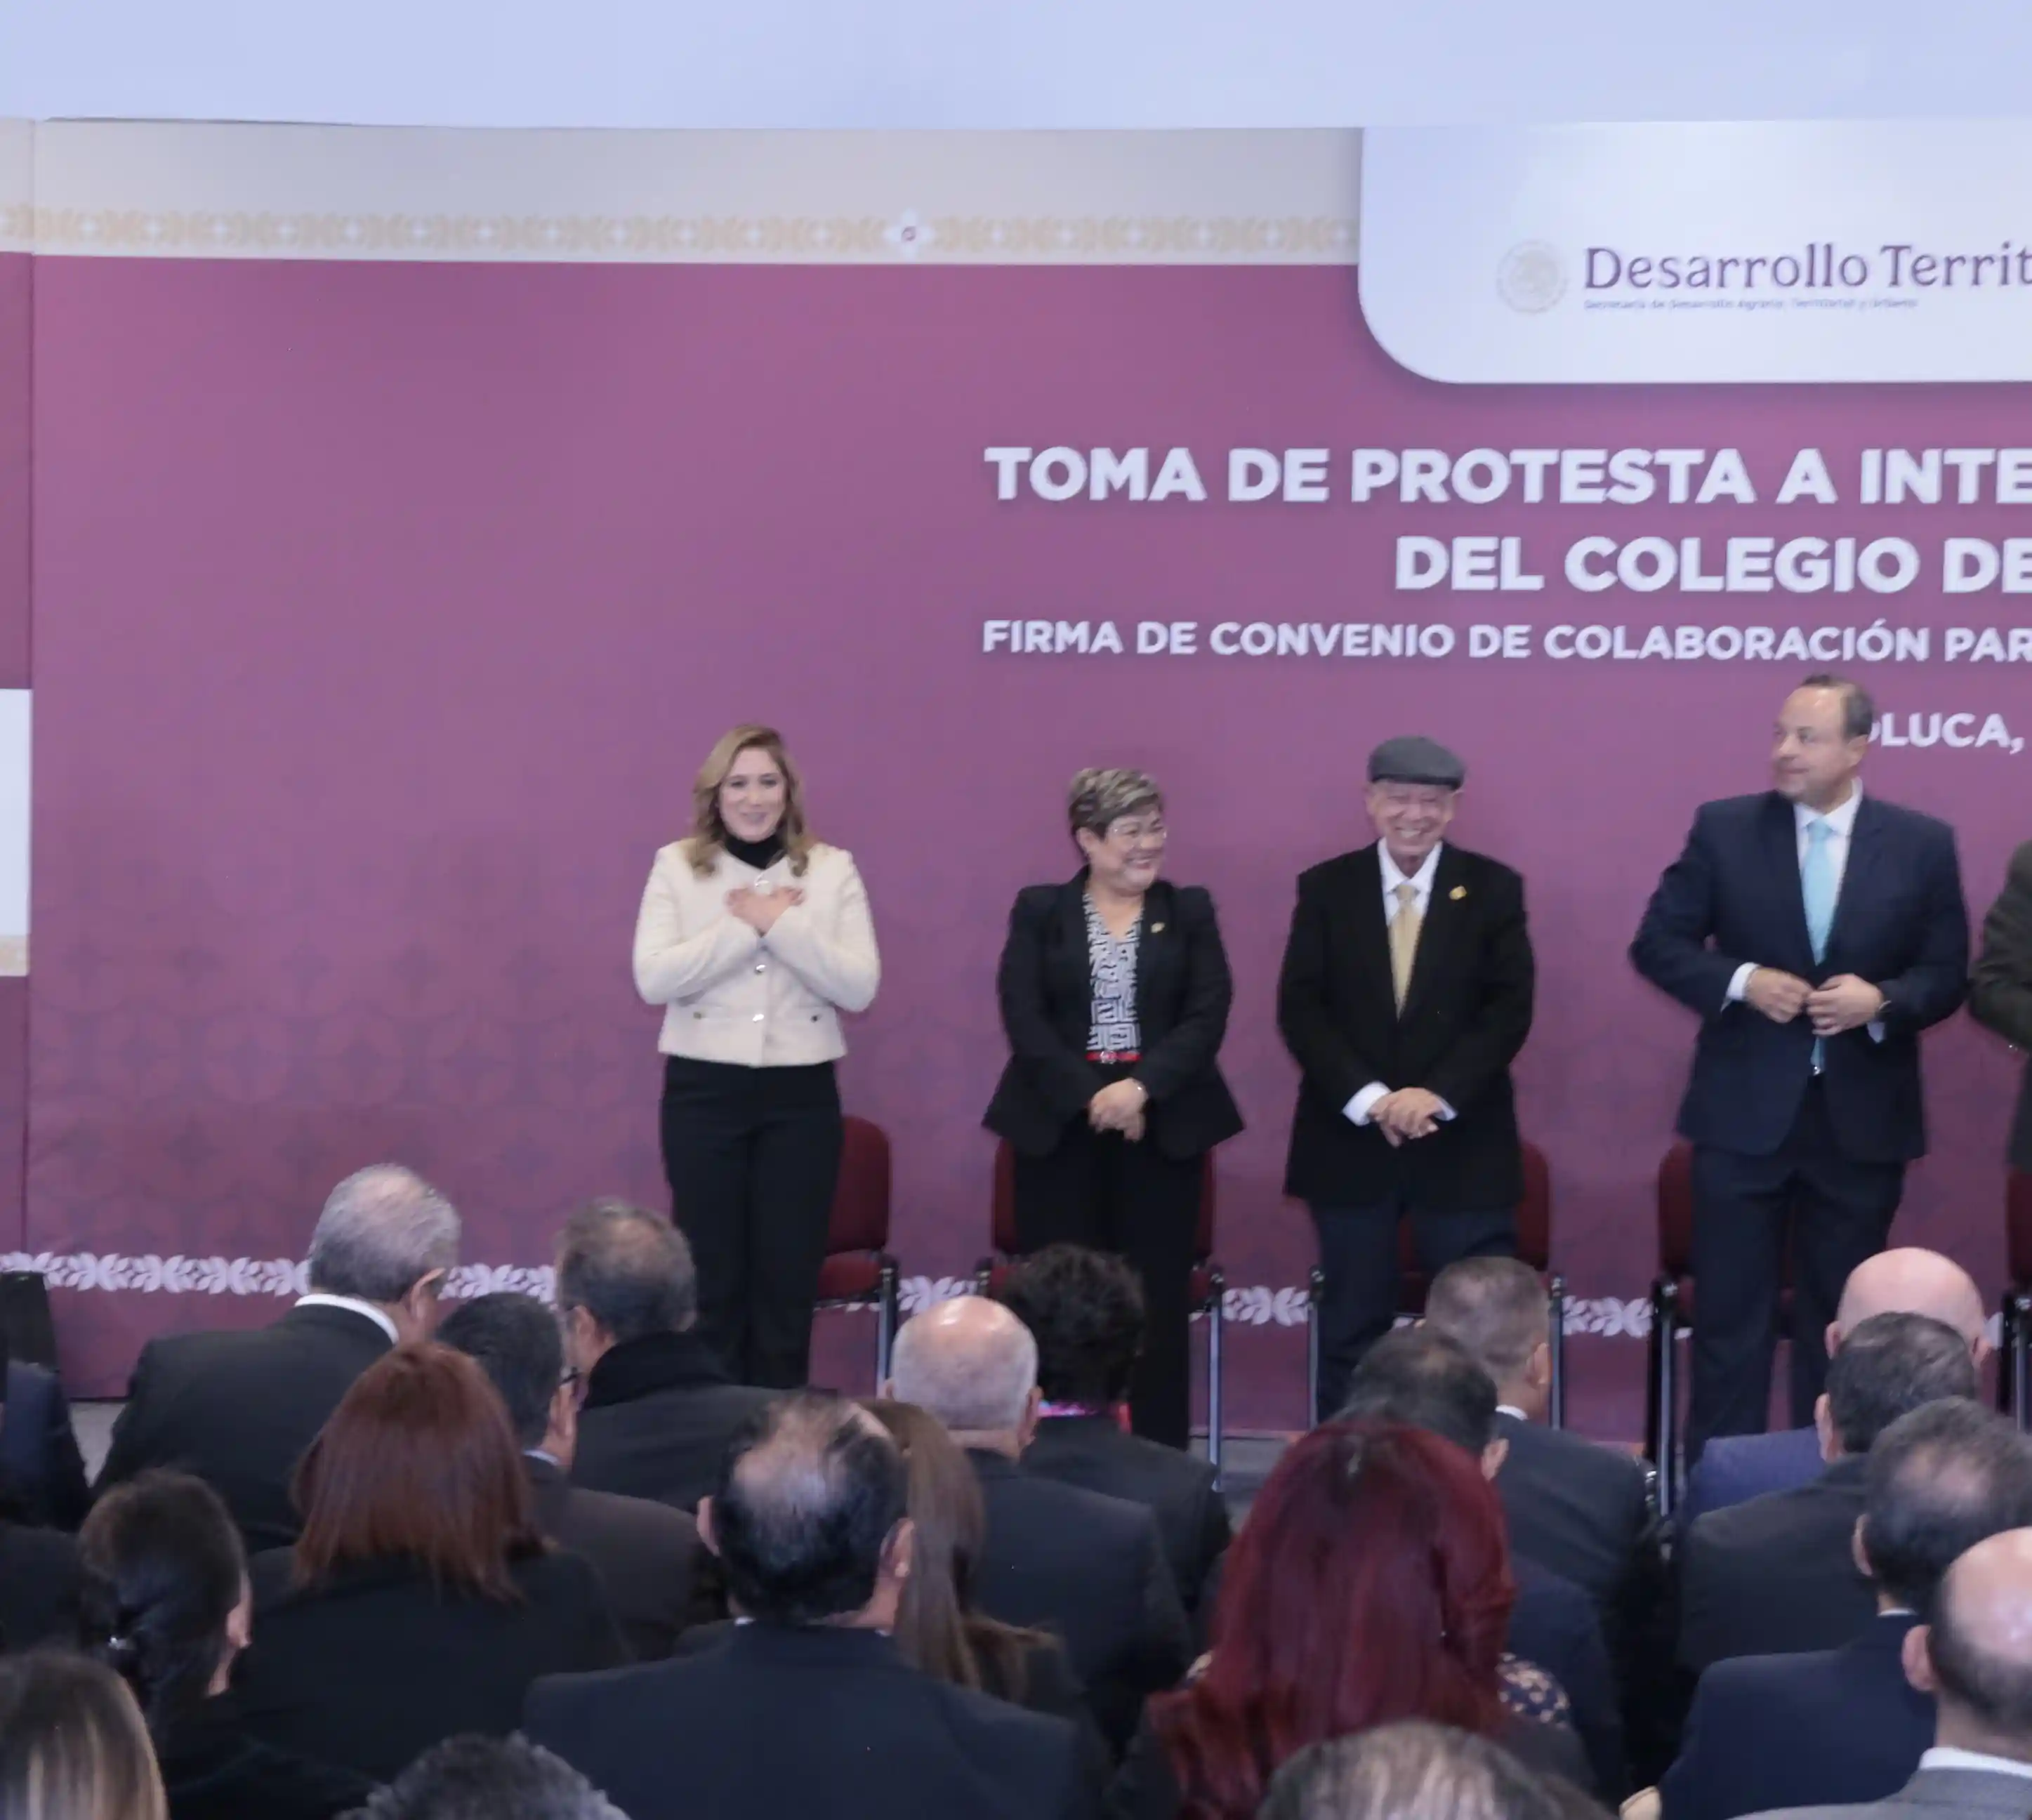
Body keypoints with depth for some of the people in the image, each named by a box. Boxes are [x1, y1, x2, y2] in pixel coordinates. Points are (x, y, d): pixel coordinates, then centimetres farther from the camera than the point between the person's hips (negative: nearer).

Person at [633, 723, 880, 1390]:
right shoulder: (677, 865, 2)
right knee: (711, 1272, 4)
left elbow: (859, 988, -6)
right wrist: (746, 927, -14)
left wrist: (782, 924, -15)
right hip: (704, 1089, -1)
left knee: (789, 1275, 4)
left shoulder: (832, 869, 3)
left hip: (801, 1092, 1)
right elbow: (653, 978, -10)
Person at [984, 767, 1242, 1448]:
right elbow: (1023, 1017, -4)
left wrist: (1141, 1087, -15)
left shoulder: (1189, 912, 8)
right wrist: (1091, 1095, -14)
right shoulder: (1040, 912, 6)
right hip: (1061, 1123, -1)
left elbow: (1207, 1016, -1)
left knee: (1159, 1297, 0)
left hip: (1161, 1124, 1)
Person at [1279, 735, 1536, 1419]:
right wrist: (1367, 1098, -15)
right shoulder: (1325, 888, 4)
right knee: (1350, 1329, 7)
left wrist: (1437, 1095, -16)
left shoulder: (1493, 889, 2)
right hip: (1350, 1139, 1)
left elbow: (1510, 1009, -4)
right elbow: (1300, 1009, -2)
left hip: (1461, 1142, -1)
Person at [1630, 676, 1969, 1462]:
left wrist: (1881, 1000, -18)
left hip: (1862, 1119, 1)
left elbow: (1948, 974, 2)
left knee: (1840, 1321, 10)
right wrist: (1741, 981, -15)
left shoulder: (1923, 844, -1)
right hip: (1745, 1114, 0)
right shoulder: (1725, 829, -2)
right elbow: (1658, 943, 1)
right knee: (1730, 1315, 4)